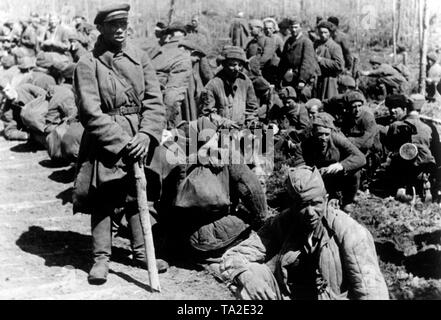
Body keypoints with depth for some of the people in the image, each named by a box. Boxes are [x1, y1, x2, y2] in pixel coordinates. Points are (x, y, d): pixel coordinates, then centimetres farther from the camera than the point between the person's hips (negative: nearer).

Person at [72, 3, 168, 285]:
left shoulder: (140, 57, 3)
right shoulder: (87, 65, -7)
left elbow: (154, 101, -2)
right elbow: (91, 113, -13)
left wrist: (146, 135, -16)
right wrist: (121, 142, -19)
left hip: (138, 138, 3)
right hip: (103, 143, -3)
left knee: (137, 195, 12)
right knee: (103, 199, 3)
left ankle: (141, 251, 24)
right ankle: (102, 257, 14)